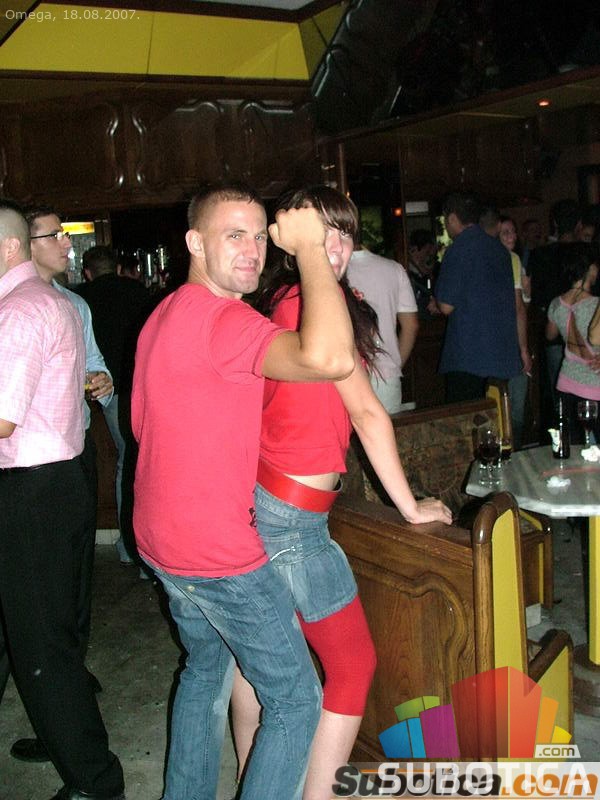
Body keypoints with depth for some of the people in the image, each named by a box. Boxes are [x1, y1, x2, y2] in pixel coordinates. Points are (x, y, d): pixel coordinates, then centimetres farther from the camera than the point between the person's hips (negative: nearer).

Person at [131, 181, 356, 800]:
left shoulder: (163, 316, 11)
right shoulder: (222, 319, -23)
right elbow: (329, 358, -40)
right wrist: (309, 248, -28)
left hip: (162, 538, 10)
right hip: (217, 550, -10)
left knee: (206, 667, 29)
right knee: (295, 699, 4)